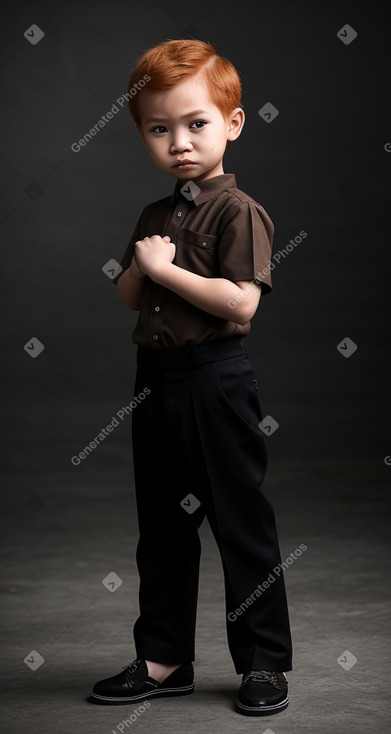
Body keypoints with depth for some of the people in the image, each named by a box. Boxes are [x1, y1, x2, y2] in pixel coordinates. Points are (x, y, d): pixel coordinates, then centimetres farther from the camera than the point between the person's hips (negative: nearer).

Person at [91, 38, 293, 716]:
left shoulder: (239, 211, -10)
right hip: (156, 380, 8)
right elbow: (127, 298, 17)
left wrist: (165, 268, -16)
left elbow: (241, 303, -21)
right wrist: (141, 263, -4)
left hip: (217, 380, -7)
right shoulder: (154, 216, 14)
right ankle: (164, 659, 25)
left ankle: (265, 662, 14)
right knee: (162, 527, 14)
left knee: (241, 523, 1)